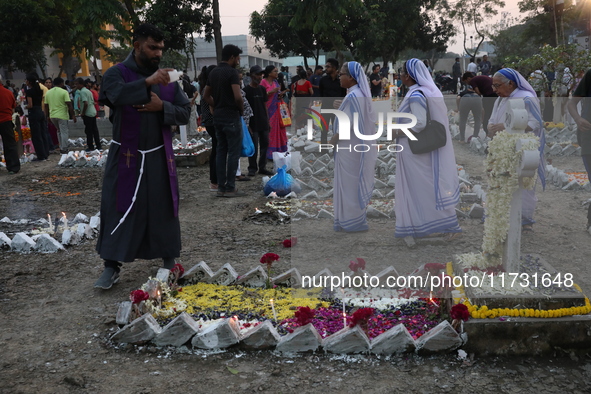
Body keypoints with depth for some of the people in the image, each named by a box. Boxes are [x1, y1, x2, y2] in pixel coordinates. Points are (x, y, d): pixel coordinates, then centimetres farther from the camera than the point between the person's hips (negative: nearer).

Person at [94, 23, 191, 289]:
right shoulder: (117, 73, -5)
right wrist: (147, 82, -39)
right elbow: (115, 94, -27)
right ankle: (111, 267, 11)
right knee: (119, 210, 1)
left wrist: (162, 106, -13)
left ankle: (169, 260, 24)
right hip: (125, 157, -3)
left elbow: (185, 114, 6)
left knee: (163, 208, 8)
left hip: (159, 157, 3)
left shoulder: (167, 78, 7)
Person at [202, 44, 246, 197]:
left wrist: (217, 107, 15)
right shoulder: (232, 72, -13)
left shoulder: (213, 72, 12)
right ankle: (230, 188, 0)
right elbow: (238, 96, -21)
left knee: (221, 151, 10)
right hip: (231, 117, -8)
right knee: (233, 152, -2)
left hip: (218, 117, 8)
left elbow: (206, 95, 16)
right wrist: (241, 109, -4)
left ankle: (221, 187, 12)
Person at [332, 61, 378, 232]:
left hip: (349, 147, -10)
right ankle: (360, 217, 26)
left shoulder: (352, 96, -21)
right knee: (359, 182, 16)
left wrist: (332, 140, -13)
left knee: (349, 184, 1)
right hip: (361, 145, 10)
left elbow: (347, 125, -24)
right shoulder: (363, 93, 8)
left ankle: (350, 221, 10)